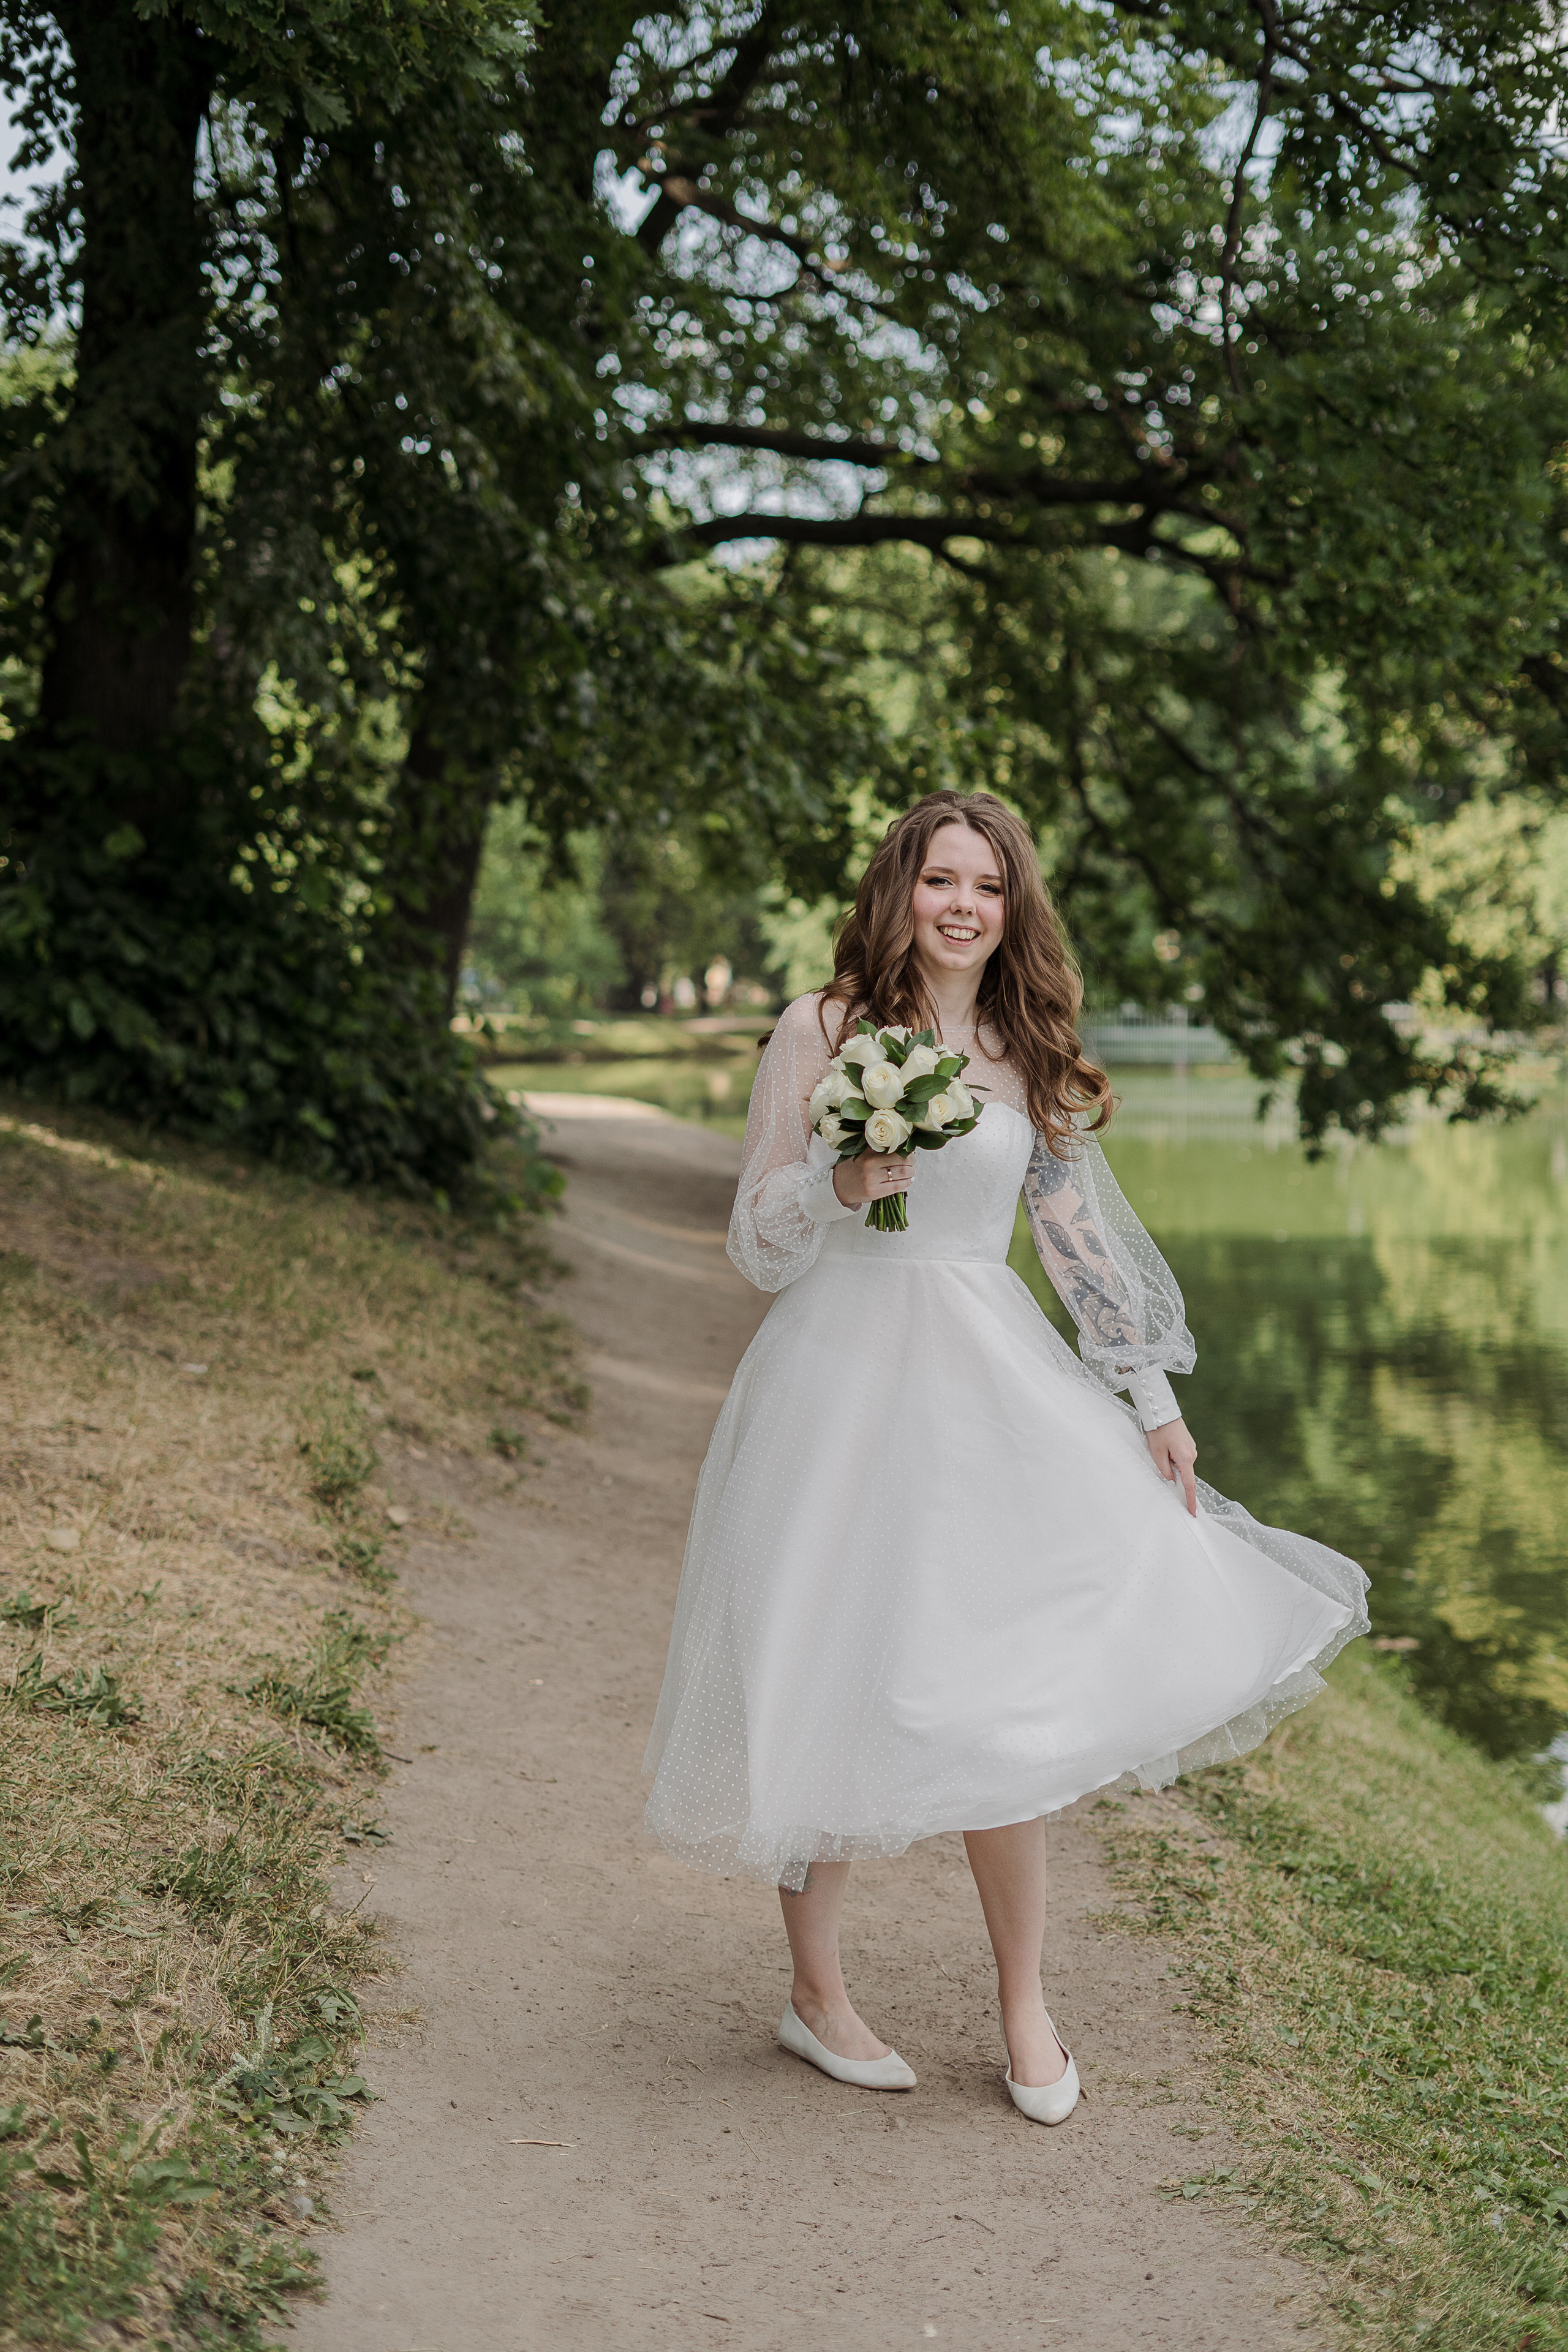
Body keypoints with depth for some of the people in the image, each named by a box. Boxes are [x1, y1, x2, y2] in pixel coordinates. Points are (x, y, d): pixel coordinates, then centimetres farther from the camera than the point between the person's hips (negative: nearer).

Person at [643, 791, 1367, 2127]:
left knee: (994, 1693, -3)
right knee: (827, 1686, 3)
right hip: (843, 1375, -2)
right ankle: (818, 1993, 20)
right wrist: (845, 1185, -19)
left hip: (989, 1381, 2)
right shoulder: (822, 1031, 0)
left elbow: (1082, 1234, 12)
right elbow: (757, 1242, 1)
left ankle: (1026, 2006, 11)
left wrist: (1154, 1401, 9)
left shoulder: (1032, 1056, 9)